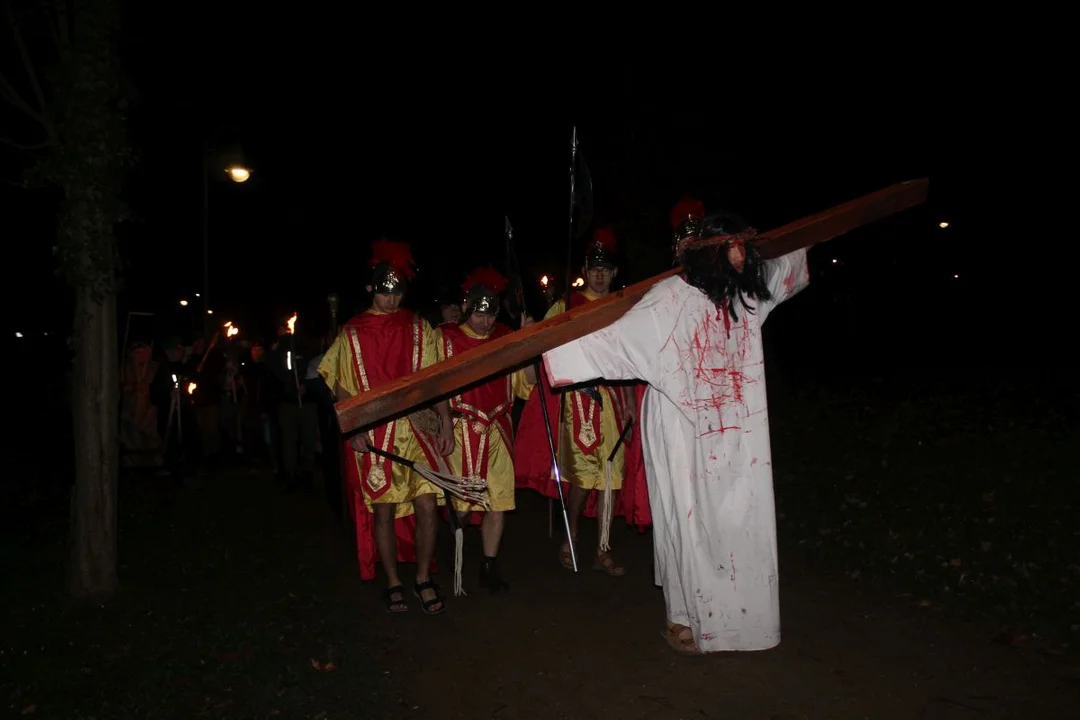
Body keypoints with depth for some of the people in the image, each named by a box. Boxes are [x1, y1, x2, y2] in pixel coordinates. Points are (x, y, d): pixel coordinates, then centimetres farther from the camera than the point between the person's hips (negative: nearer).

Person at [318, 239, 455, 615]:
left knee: (427, 504, -7)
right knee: (383, 509, 4)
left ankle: (424, 578, 13)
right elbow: (342, 388, 6)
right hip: (372, 435, 0)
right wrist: (353, 429, -6)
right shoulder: (351, 334, 6)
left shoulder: (418, 327, 8)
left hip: (417, 429, 1)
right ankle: (393, 583, 21)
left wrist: (446, 422, -2)